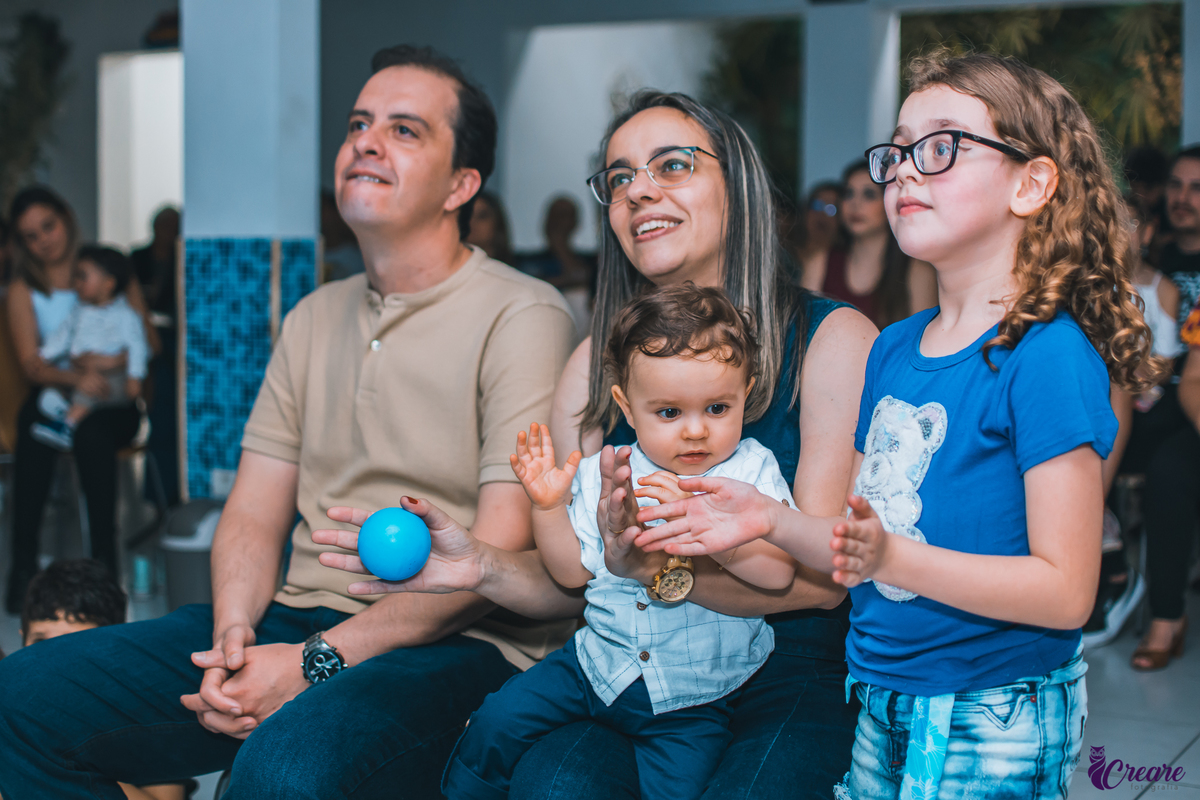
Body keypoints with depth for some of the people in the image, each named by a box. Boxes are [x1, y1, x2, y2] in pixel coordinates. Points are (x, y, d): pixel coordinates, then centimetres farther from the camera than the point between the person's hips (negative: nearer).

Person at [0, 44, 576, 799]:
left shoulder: (522, 315, -6)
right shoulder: (315, 318, 17)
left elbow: (500, 554, -14)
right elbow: (254, 516, 14)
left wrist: (315, 663, -17)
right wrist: (233, 635, -7)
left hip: (457, 649, -6)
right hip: (299, 620, 7)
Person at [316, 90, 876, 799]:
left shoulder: (833, 339, -1)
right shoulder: (596, 365, 11)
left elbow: (820, 575, -11)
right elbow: (574, 580, 10)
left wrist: (651, 565, -26)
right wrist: (484, 567, -12)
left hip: (798, 669, -2)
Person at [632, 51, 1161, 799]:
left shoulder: (1048, 357, -16)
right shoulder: (894, 348, 7)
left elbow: (1065, 590, -20)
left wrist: (893, 557, -29)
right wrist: (770, 519, -3)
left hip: (993, 723, -7)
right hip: (879, 701, 7)